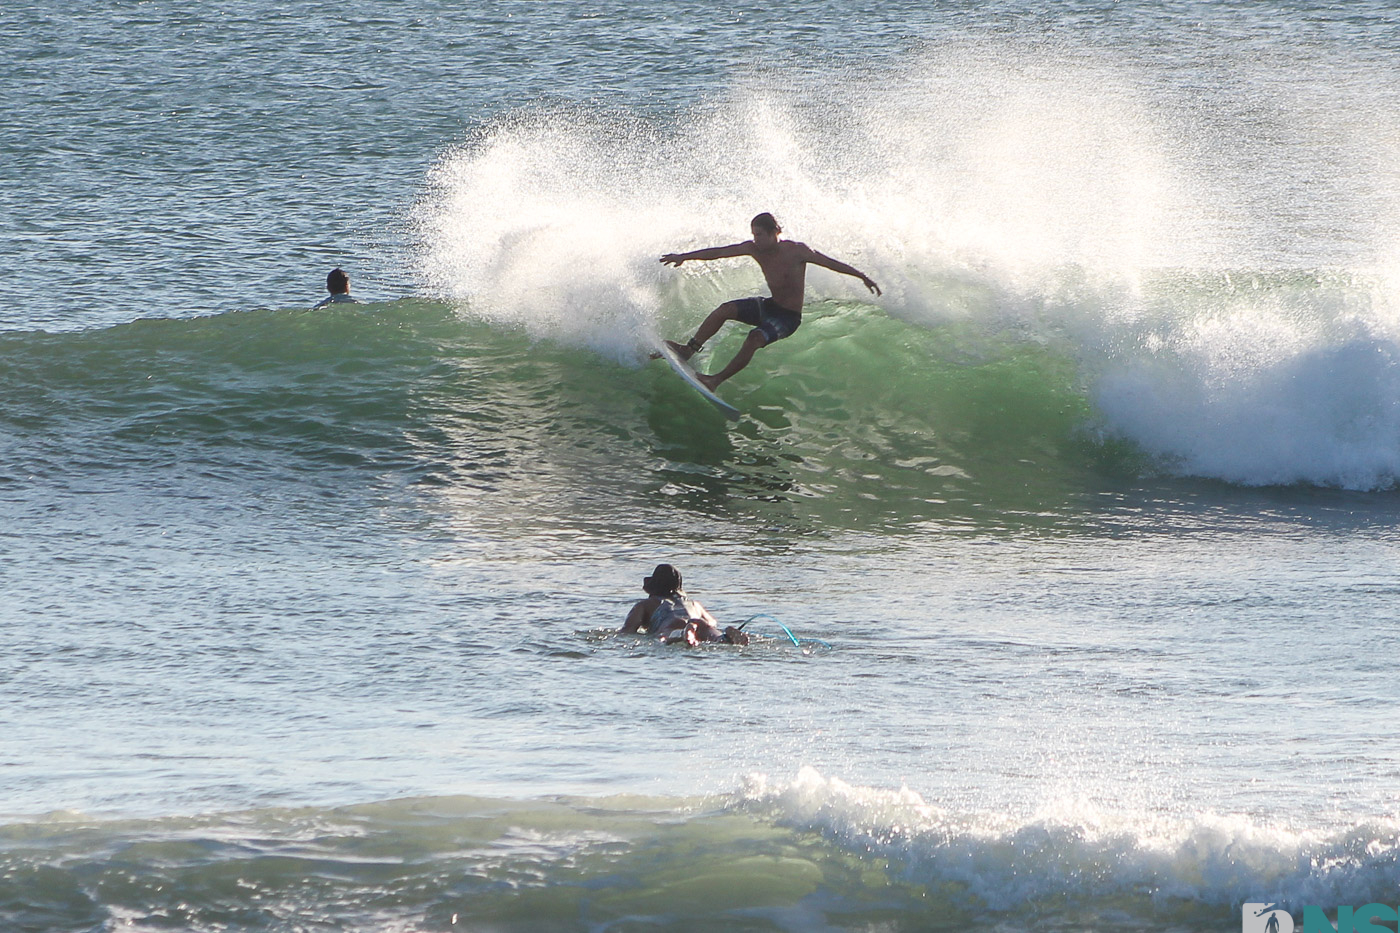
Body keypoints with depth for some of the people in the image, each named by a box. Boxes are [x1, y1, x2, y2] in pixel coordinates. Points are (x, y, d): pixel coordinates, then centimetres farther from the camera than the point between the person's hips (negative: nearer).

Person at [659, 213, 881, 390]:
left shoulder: (796, 251, -19)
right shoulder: (754, 249, -5)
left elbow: (831, 263, -11)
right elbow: (719, 252, -3)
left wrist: (862, 276, -9)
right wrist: (684, 257, -4)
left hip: (788, 317, -6)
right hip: (769, 306, 6)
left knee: (755, 338, -29)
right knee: (724, 310, -12)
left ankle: (716, 380, -28)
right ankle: (689, 350, -7)